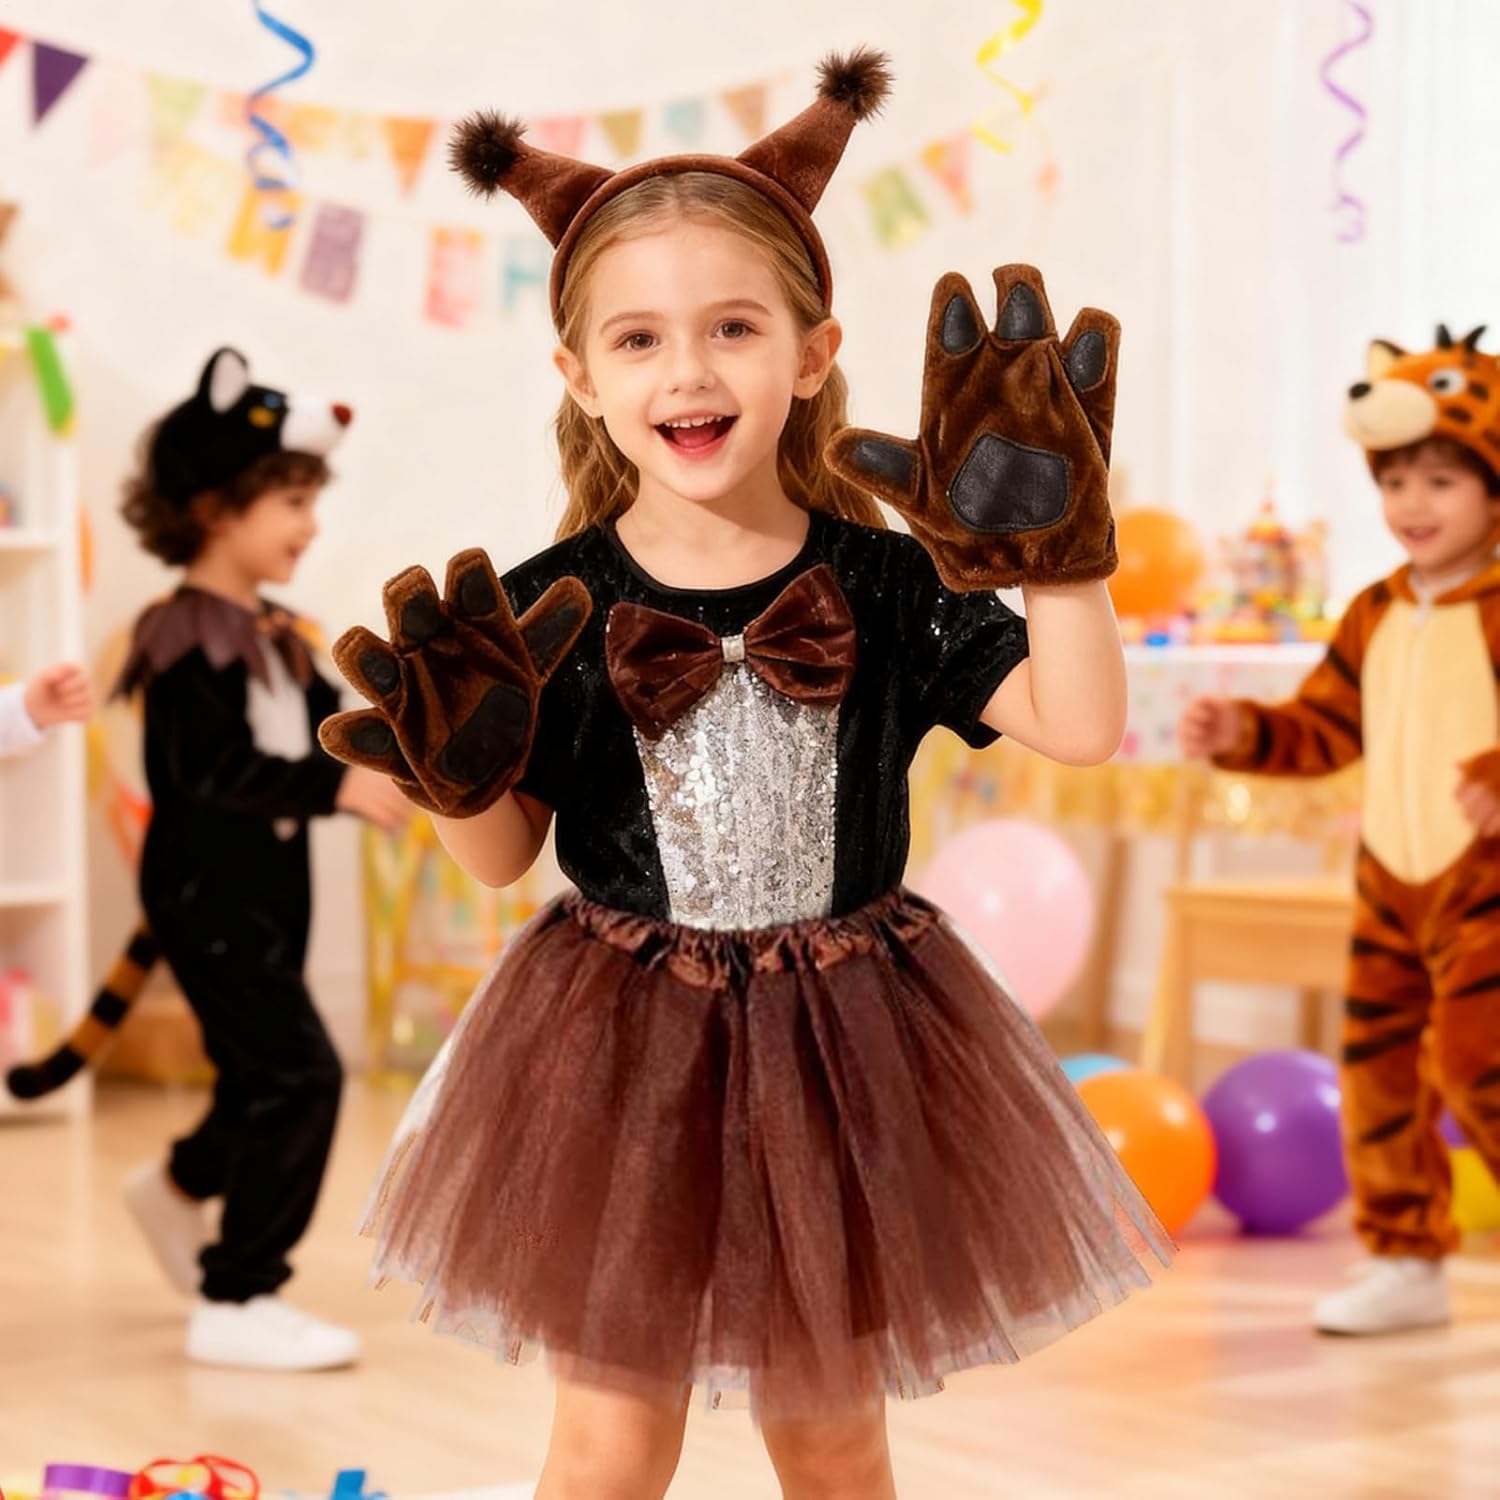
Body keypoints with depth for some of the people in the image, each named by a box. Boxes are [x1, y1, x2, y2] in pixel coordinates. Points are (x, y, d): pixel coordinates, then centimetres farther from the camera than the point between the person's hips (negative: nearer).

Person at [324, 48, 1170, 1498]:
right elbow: (500, 859, -1)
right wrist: (461, 773, -22)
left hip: (842, 1041, 1)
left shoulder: (883, 585, -8)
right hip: (620, 1046, -1)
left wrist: (1057, 551, -23)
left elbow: (1081, 727, -13)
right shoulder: (552, 610, -10)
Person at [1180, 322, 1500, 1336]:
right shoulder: (1377, 616, 9)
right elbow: (1325, 729, 13)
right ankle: (1408, 1261, 21)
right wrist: (1242, 734, -2)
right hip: (1391, 876, 7)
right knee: (1376, 1063, 9)